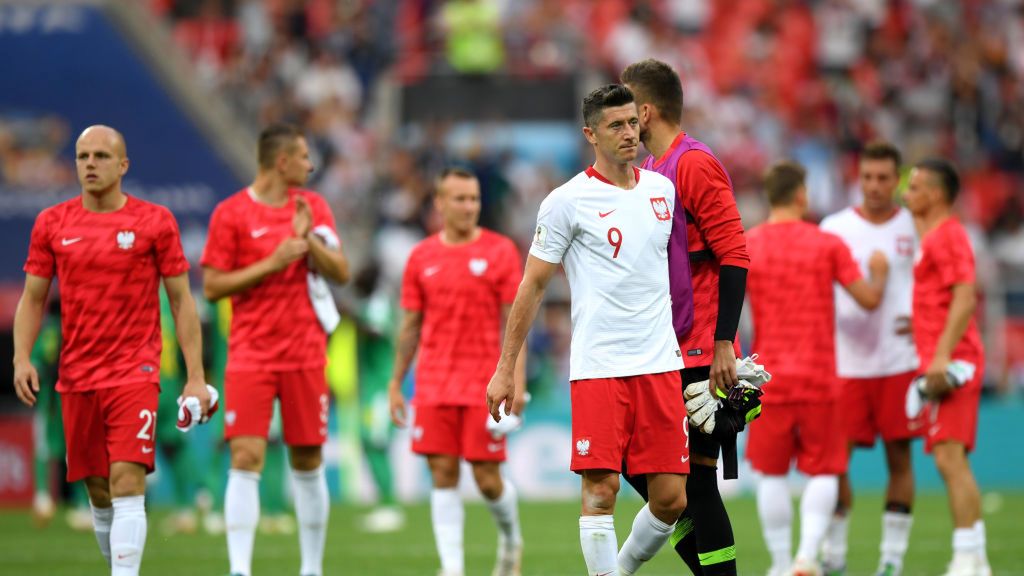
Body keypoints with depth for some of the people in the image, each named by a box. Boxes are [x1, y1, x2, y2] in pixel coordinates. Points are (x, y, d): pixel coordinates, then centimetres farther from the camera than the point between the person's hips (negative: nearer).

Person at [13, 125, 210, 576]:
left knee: (127, 483, -15)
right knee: (98, 492, 9)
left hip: (135, 373, -3)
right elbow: (33, 299, 11)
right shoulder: (51, 224, 7)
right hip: (76, 378, 3)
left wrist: (195, 377, -4)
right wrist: (21, 357, -6)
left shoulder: (155, 222, 0)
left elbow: (181, 301, 2)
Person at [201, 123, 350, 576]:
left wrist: (308, 239, -12)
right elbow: (212, 286, -6)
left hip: (305, 356, 4)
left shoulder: (312, 207, 9)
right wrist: (271, 263, -14)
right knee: (246, 460, -13)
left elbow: (341, 272, 4)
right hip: (250, 357, -3)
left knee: (308, 463, 8)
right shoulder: (231, 213, -3)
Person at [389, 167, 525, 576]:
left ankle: (510, 538, 28)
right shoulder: (421, 257, 7)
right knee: (443, 476, -3)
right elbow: (410, 325, 13)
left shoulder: (500, 251, 0)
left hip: (484, 384, -2)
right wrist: (396, 383, 11)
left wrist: (517, 380, -9)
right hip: (434, 384, 2)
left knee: (487, 479, -1)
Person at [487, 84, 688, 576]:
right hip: (597, 367, -4)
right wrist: (505, 368, 0)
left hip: (660, 364, 4)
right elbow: (533, 284, 1)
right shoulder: (568, 201, -3)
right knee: (601, 489, -10)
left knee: (671, 499, 1)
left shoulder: (662, 189, 12)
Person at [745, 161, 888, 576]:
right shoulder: (827, 245, -3)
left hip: (769, 376, 1)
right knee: (824, 471, 7)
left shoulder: (744, 247, -1)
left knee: (772, 474, 9)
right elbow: (869, 299, 0)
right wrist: (879, 273, 20)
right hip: (819, 378, -1)